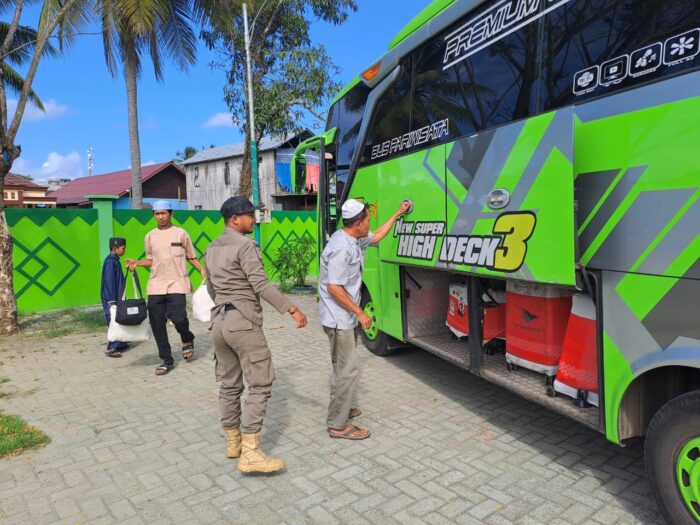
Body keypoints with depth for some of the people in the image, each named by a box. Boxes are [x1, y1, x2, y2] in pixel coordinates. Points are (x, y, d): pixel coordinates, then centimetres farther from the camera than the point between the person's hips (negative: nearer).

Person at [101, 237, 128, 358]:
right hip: (111, 299, -10)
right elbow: (109, 281, -20)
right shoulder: (110, 261, -17)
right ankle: (111, 348, -4)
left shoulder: (115, 260, 13)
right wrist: (112, 300, -21)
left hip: (117, 297, 10)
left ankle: (119, 344, 26)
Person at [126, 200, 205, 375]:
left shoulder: (181, 233, 2)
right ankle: (167, 360, 18)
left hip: (176, 284, -4)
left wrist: (202, 269, -8)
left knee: (177, 317, -18)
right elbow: (151, 260, 20)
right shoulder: (150, 236, 11)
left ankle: (187, 339, 18)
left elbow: (191, 257, 7)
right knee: (157, 324, 3)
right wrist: (137, 263, 2)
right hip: (156, 285, 4)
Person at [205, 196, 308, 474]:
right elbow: (261, 285, -19)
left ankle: (233, 442, 26)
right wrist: (293, 310, -18)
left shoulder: (212, 248, 15)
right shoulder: (245, 245, -11)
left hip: (219, 321, 9)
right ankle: (250, 454, -6)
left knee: (229, 385, 15)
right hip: (243, 323, -9)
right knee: (260, 384, -4)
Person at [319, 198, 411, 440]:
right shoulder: (341, 248, -25)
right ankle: (338, 425, 7)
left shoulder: (354, 239, 5)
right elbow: (334, 287, -26)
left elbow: (376, 237, 25)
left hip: (345, 317, 10)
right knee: (347, 370, -4)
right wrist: (360, 313, -21)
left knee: (343, 366, 22)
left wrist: (397, 214, 27)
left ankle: (341, 407, 38)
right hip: (339, 318, -10)